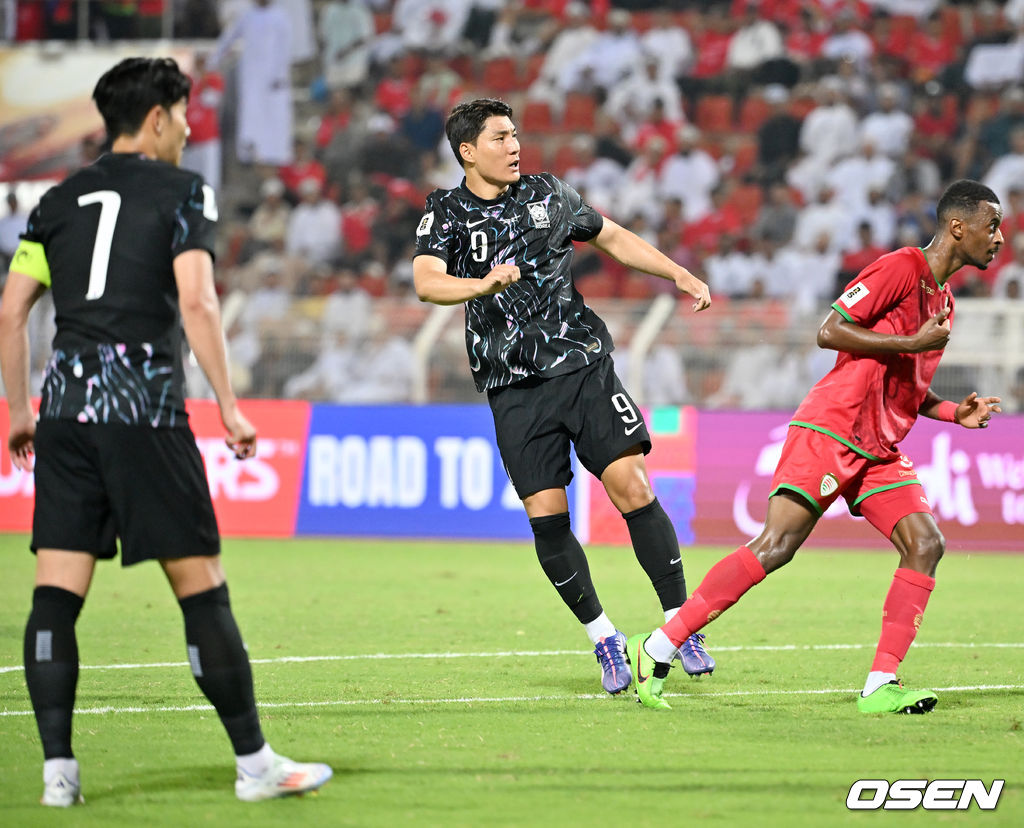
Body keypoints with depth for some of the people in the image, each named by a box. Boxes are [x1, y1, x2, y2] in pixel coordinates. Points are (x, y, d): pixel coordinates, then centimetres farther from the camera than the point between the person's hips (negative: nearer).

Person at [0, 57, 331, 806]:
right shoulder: (181, 191, 1)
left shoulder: (61, 200, 15)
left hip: (65, 406, 5)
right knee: (202, 588, 1)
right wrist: (229, 406, -8)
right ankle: (255, 763, 5)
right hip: (145, 408, -5)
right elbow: (196, 303, -11)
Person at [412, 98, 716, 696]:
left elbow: (614, 238, 24)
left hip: (583, 362, 1)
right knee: (547, 519, -6)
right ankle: (603, 638, 11)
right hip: (514, 387, -1)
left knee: (632, 488, -12)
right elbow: (426, 283, -17)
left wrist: (683, 277, 17)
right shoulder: (447, 213, 0)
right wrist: (483, 284, -35)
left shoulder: (546, 193, 10)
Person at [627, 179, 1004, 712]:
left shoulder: (942, 299, 19)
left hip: (880, 449, 9)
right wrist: (913, 342, -18)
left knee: (925, 544, -8)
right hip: (829, 429, -9)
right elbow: (829, 332, -15)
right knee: (775, 547, -16)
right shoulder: (901, 268, -8)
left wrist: (953, 412, 12)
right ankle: (657, 649, -10)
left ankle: (880, 686, -10)